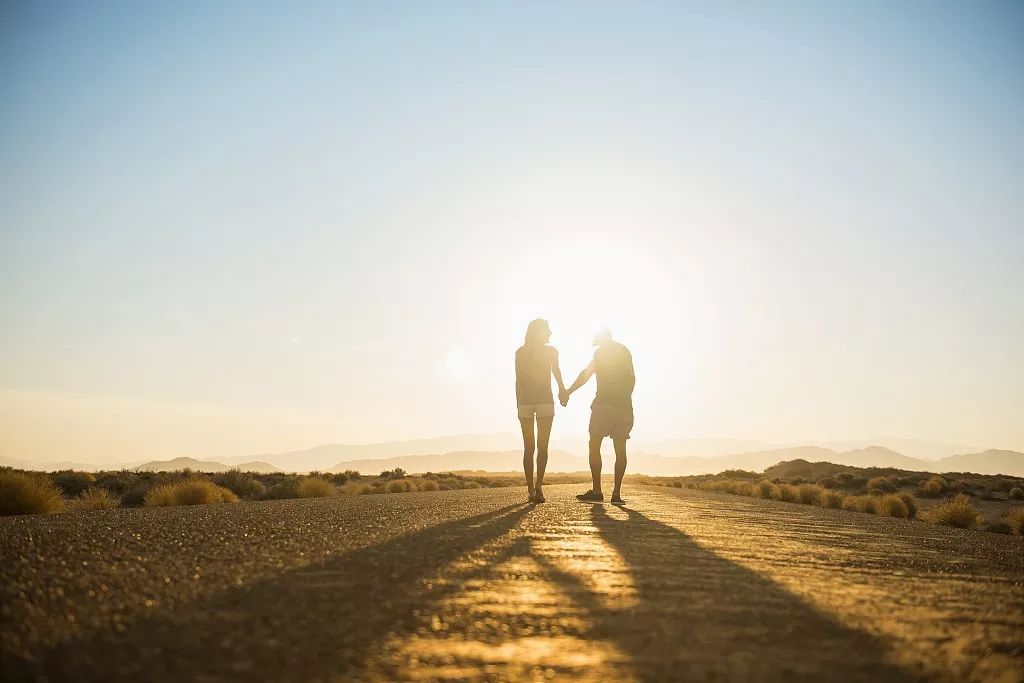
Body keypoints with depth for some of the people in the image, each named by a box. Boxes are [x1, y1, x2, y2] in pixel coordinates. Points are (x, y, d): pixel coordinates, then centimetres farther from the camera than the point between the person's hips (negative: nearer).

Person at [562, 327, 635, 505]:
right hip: (624, 407, 6)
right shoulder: (625, 351, 18)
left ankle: (596, 491, -7)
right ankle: (617, 493, 0)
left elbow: (586, 374, -8)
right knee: (620, 449, 4)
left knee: (594, 445, -1)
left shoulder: (601, 351, -2)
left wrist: (568, 392, -5)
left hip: (604, 404, -6)